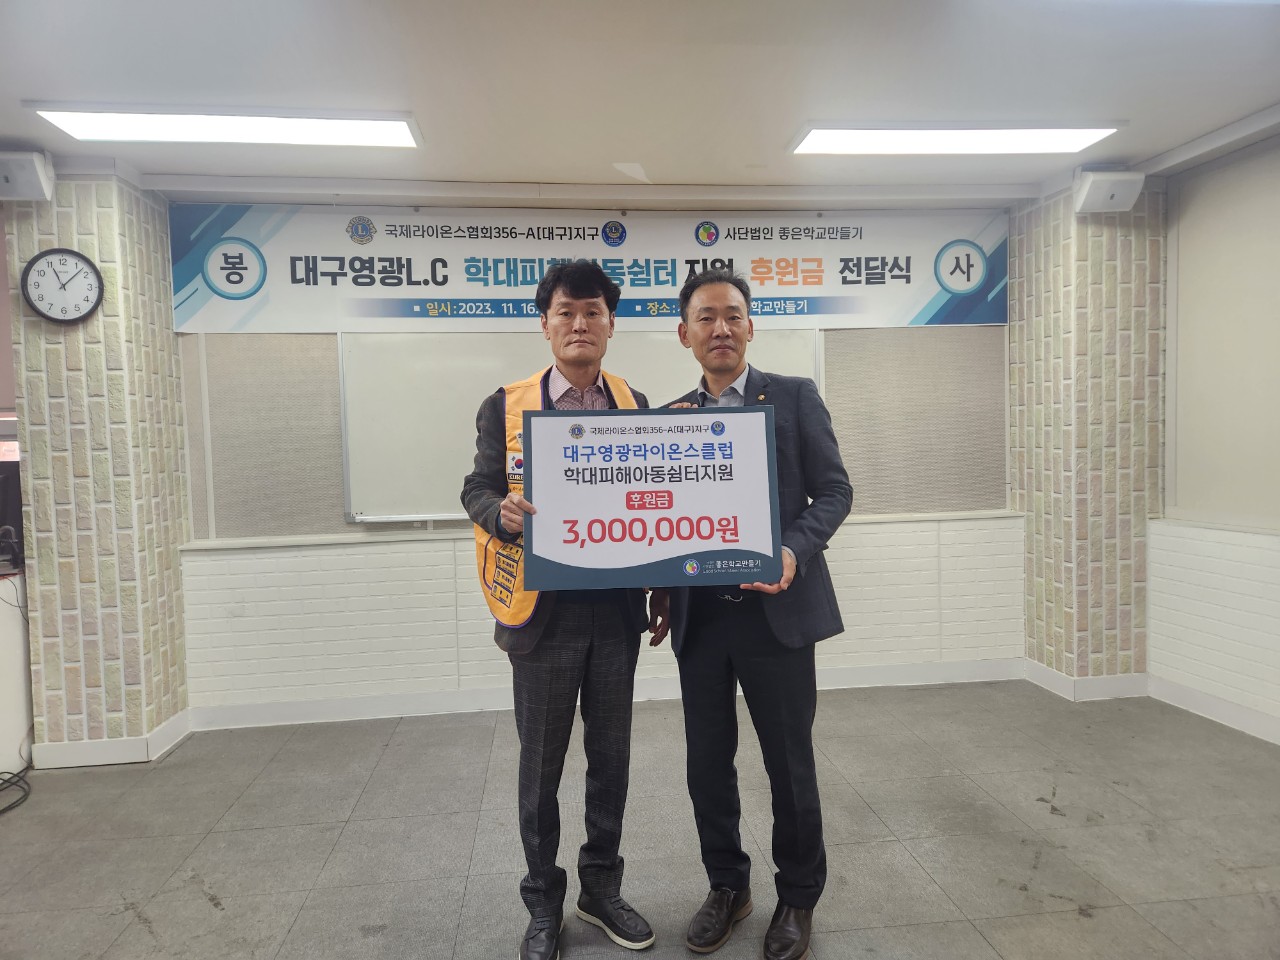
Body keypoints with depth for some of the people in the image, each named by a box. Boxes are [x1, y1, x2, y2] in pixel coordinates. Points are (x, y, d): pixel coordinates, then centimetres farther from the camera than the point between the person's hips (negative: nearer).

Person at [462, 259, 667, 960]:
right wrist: (502, 513, -24)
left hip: (616, 610, 3)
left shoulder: (635, 404, 7)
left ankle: (601, 886, 35)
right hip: (543, 612, -2)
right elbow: (477, 489, -1)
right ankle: (543, 904, 30)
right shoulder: (506, 406, -2)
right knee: (541, 764, 10)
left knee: (611, 756, 14)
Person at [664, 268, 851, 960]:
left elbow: (834, 489, -3)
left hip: (777, 611, -3)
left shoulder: (795, 397, 1)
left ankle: (798, 896, 32)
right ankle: (727, 886, 36)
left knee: (790, 764, 10)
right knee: (707, 766, 13)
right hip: (699, 617, 3)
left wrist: (795, 551, -18)